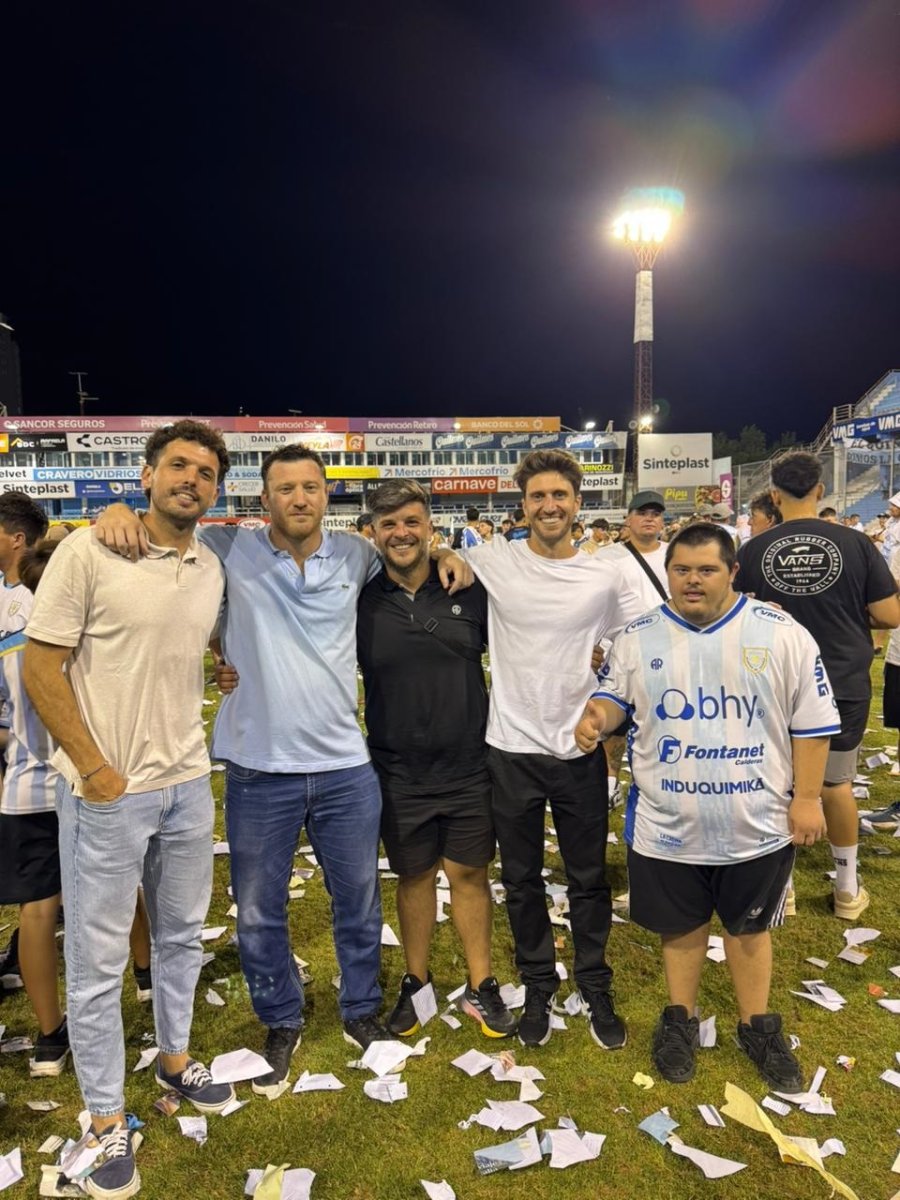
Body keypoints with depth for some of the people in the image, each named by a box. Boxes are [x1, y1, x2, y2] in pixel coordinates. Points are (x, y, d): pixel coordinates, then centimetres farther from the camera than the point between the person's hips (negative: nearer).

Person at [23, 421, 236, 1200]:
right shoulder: (87, 552, -12)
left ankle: (174, 1060, 42)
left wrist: (192, 755, 10)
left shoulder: (212, 570, 4)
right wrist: (93, 768, -14)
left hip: (188, 786, 6)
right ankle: (107, 1119, 26)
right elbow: (41, 668, -11)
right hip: (106, 792, -5)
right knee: (98, 959, 8)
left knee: (182, 936, 20)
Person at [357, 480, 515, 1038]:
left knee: (470, 873, 13)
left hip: (469, 767, 0)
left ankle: (481, 986, 32)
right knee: (413, 875, 16)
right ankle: (416, 981, 37)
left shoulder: (469, 589, -5)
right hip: (398, 772, 0)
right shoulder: (361, 600, -6)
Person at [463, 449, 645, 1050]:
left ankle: (596, 987, 35)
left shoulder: (605, 578, -5)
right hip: (512, 748, 0)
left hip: (580, 750, 0)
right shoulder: (491, 561, -6)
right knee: (523, 880, 15)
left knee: (589, 878, 15)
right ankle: (538, 986, 35)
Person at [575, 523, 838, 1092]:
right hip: (668, 825, 1)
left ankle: (759, 1027, 40)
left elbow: (812, 721, -2)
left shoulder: (782, 634, -7)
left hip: (757, 824, 0)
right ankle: (681, 1019, 41)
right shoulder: (639, 637, -3)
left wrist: (807, 797, -3)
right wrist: (597, 716, -15)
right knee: (681, 926, 18)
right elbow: (613, 695, 8)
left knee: (750, 926, 18)